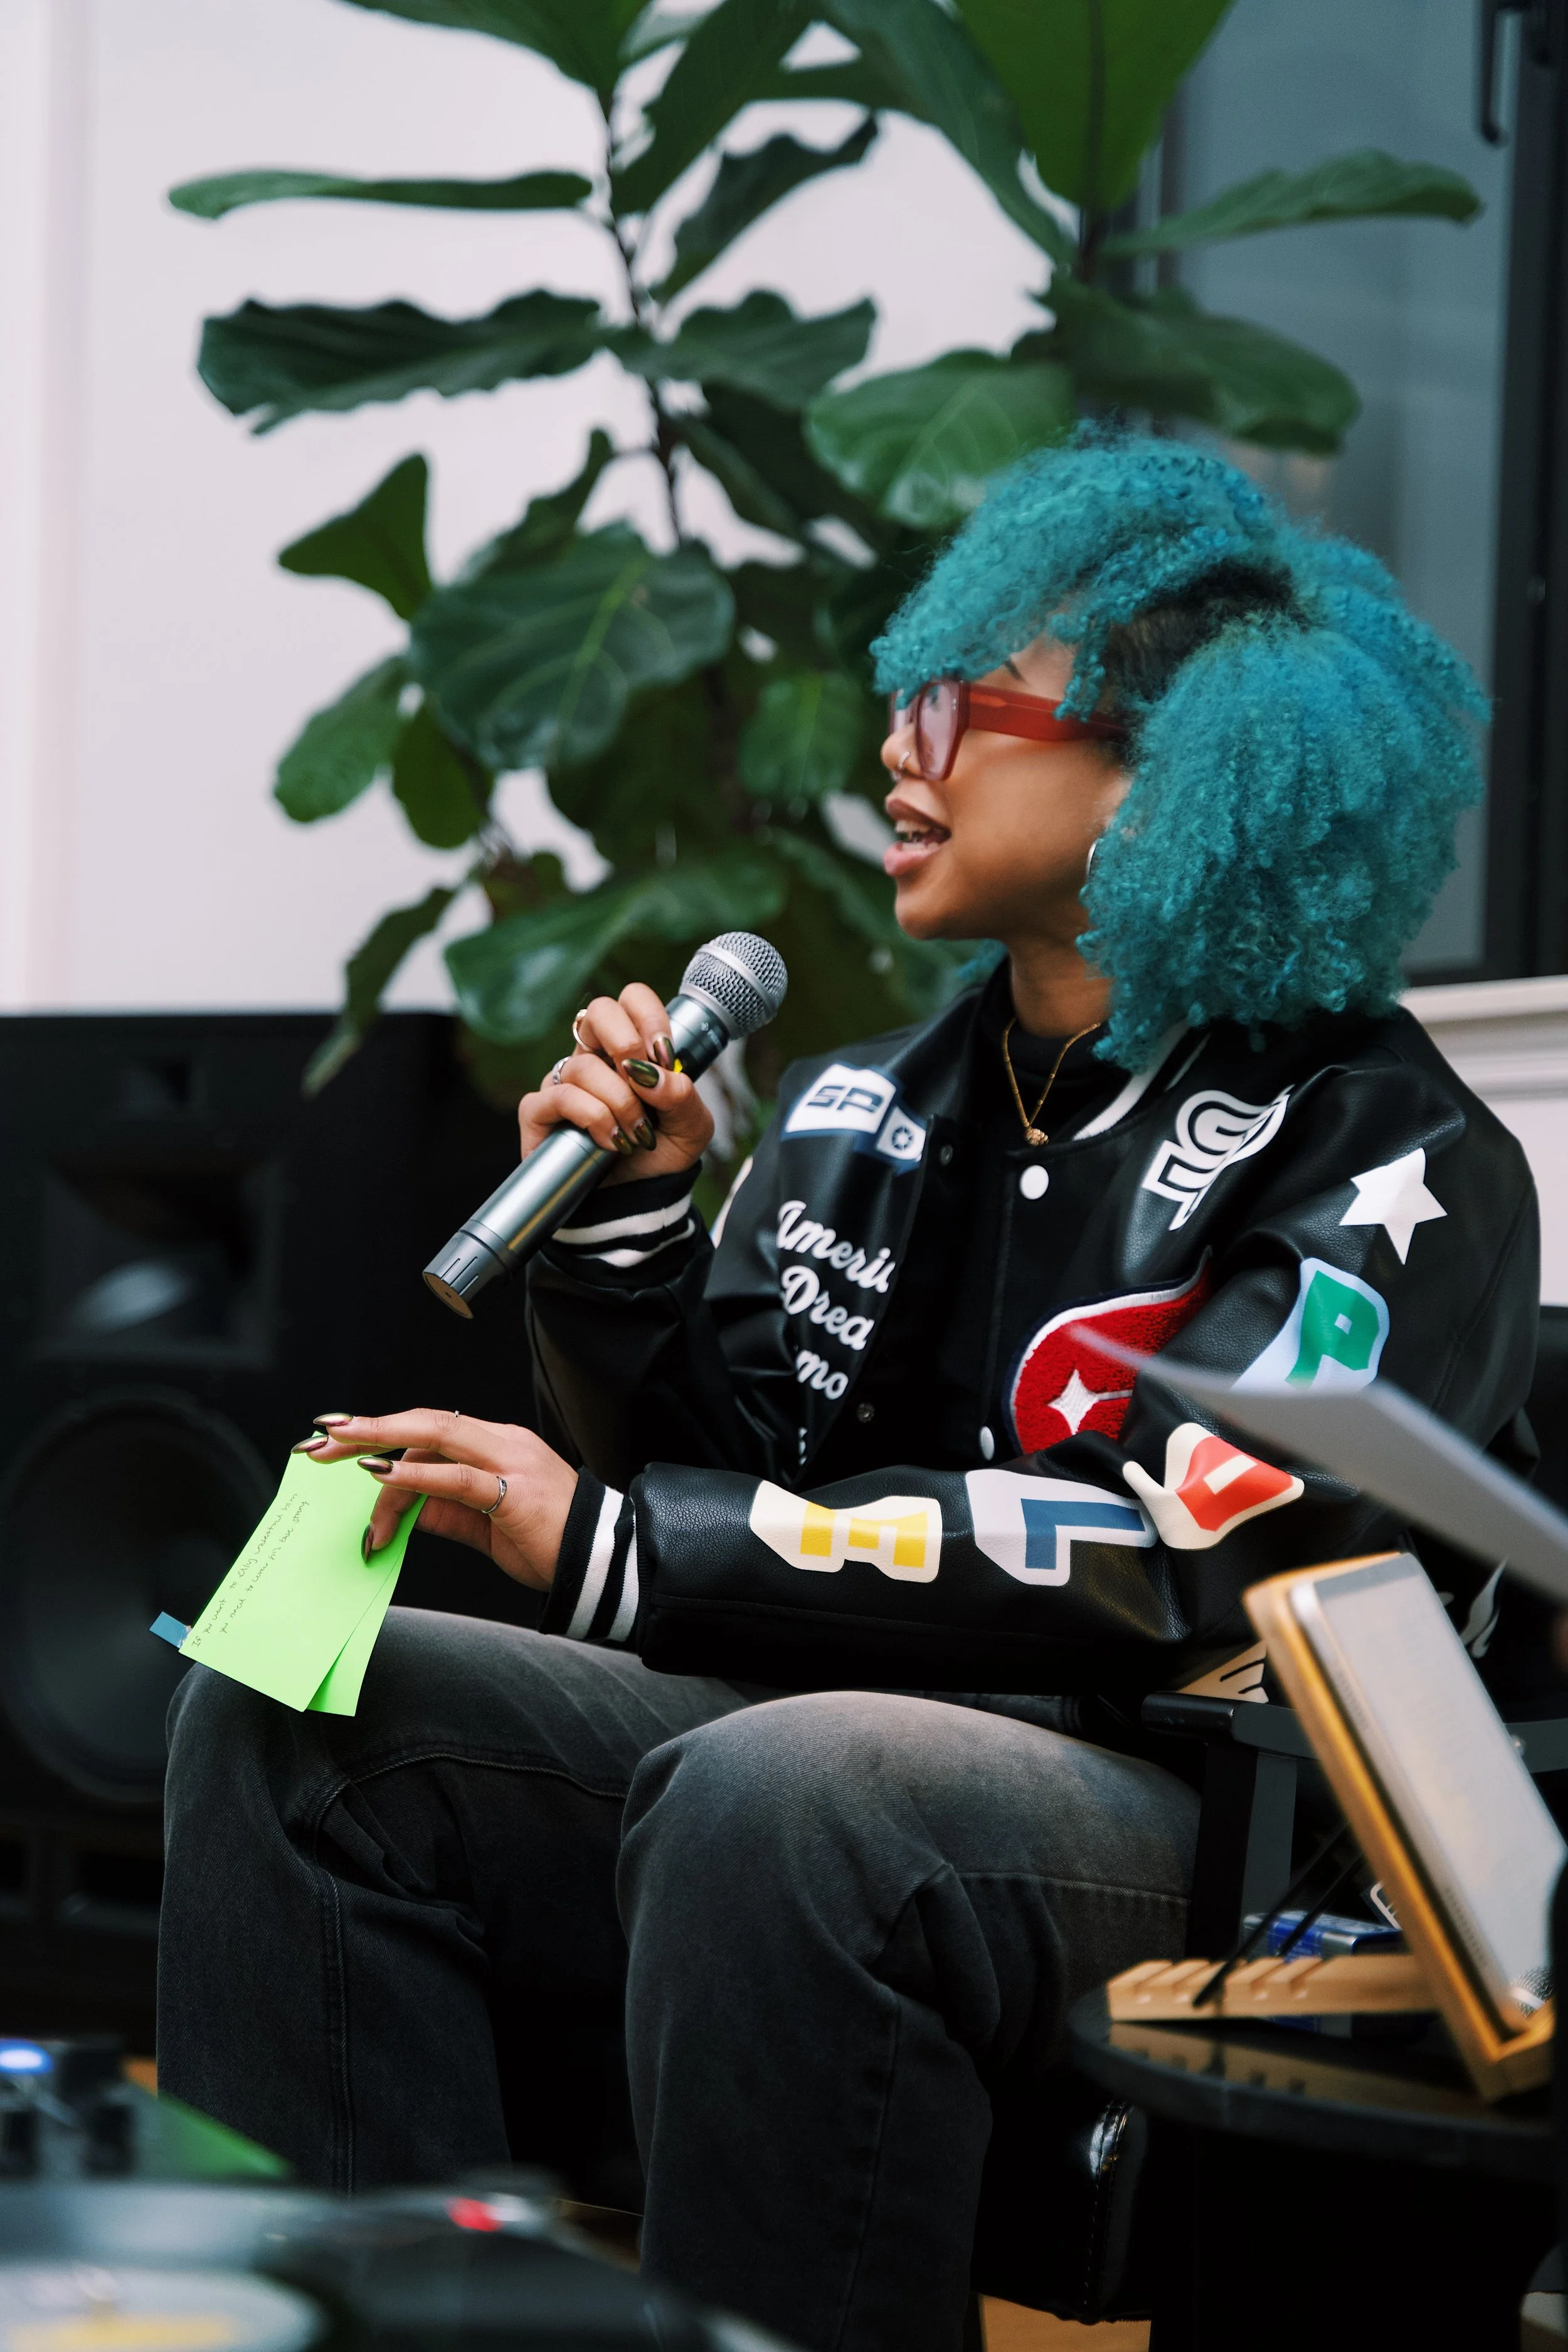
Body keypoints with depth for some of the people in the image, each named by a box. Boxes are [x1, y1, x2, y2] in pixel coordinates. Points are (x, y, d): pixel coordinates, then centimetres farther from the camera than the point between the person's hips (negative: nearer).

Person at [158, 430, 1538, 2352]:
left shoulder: (1385, 1162, -6)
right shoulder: (865, 1115, 16)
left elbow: (1154, 1561, -18)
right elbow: (698, 1488, 18)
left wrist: (612, 1545, -20)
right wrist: (625, 1229, -1)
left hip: (1206, 1827, -7)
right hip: (832, 1723, 7)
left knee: (775, 1799, -37)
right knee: (286, 1711, -8)